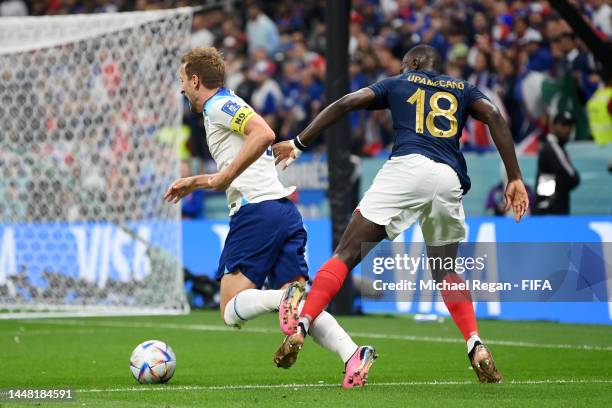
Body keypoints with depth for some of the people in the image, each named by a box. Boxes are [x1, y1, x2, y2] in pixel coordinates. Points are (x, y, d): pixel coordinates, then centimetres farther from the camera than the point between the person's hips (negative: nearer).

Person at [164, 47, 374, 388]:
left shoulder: (219, 105, -1)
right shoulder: (226, 107, 28)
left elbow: (264, 133, -21)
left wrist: (224, 177, -17)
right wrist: (195, 182, 47)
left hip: (256, 210, -9)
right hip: (286, 211, 9)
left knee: (232, 311, -7)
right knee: (304, 307, -1)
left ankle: (287, 298, -34)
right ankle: (352, 354, -25)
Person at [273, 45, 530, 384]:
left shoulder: (398, 83, 24)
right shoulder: (462, 89, 27)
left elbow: (344, 104, 13)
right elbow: (494, 117, 9)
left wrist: (299, 143, 18)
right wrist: (515, 180, 6)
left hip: (407, 166, -2)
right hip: (450, 179, 3)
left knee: (347, 254, 0)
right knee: (445, 271, 20)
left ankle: (300, 329, -15)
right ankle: (476, 347, 1)